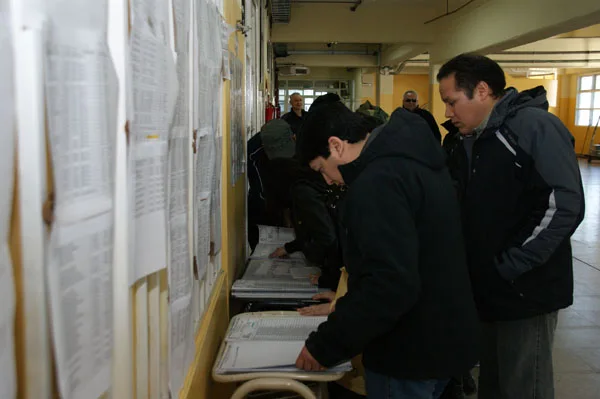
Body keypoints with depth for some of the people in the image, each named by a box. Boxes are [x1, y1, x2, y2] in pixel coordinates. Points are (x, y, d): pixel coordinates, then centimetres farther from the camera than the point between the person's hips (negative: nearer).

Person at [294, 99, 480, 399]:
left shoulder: (377, 181, -24)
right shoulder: (411, 158, 8)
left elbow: (390, 284, -31)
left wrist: (324, 346, -22)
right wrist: (349, 304, 17)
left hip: (411, 350, -9)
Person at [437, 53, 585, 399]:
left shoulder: (535, 126, -14)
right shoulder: (470, 142, 12)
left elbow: (564, 206, -23)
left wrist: (508, 266, -21)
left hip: (525, 292, -8)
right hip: (486, 290, 8)